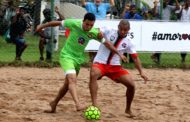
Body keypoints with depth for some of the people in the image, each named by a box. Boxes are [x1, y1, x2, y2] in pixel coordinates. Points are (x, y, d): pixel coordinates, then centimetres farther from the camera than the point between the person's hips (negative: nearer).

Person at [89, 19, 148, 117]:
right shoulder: (109, 31, -5)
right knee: (93, 74, -38)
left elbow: (135, 58, 3)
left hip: (115, 66, 4)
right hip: (100, 63, -4)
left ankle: (128, 109, 19)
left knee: (131, 85, -6)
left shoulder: (128, 42, 2)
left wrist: (141, 72, -8)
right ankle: (94, 104, -42)